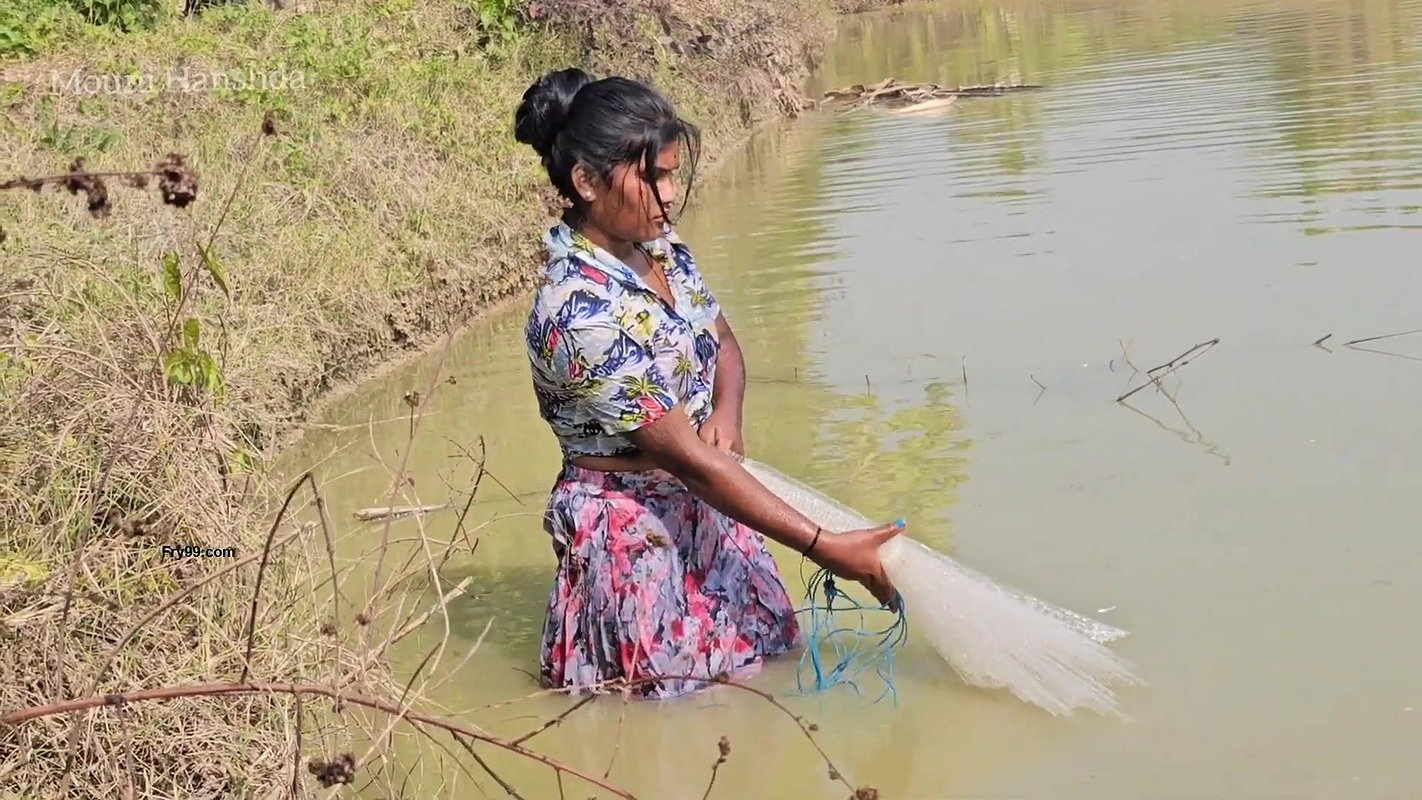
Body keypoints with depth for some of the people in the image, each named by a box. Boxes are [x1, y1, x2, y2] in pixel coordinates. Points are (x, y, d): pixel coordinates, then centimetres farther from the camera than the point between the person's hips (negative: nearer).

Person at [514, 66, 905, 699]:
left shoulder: (659, 244, -2)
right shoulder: (577, 312, -29)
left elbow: (722, 343, 15)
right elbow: (686, 457, -29)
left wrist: (726, 410, -10)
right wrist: (825, 548, -28)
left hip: (702, 506, 8)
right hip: (633, 529, -8)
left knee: (760, 657, 16)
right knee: (668, 692, 6)